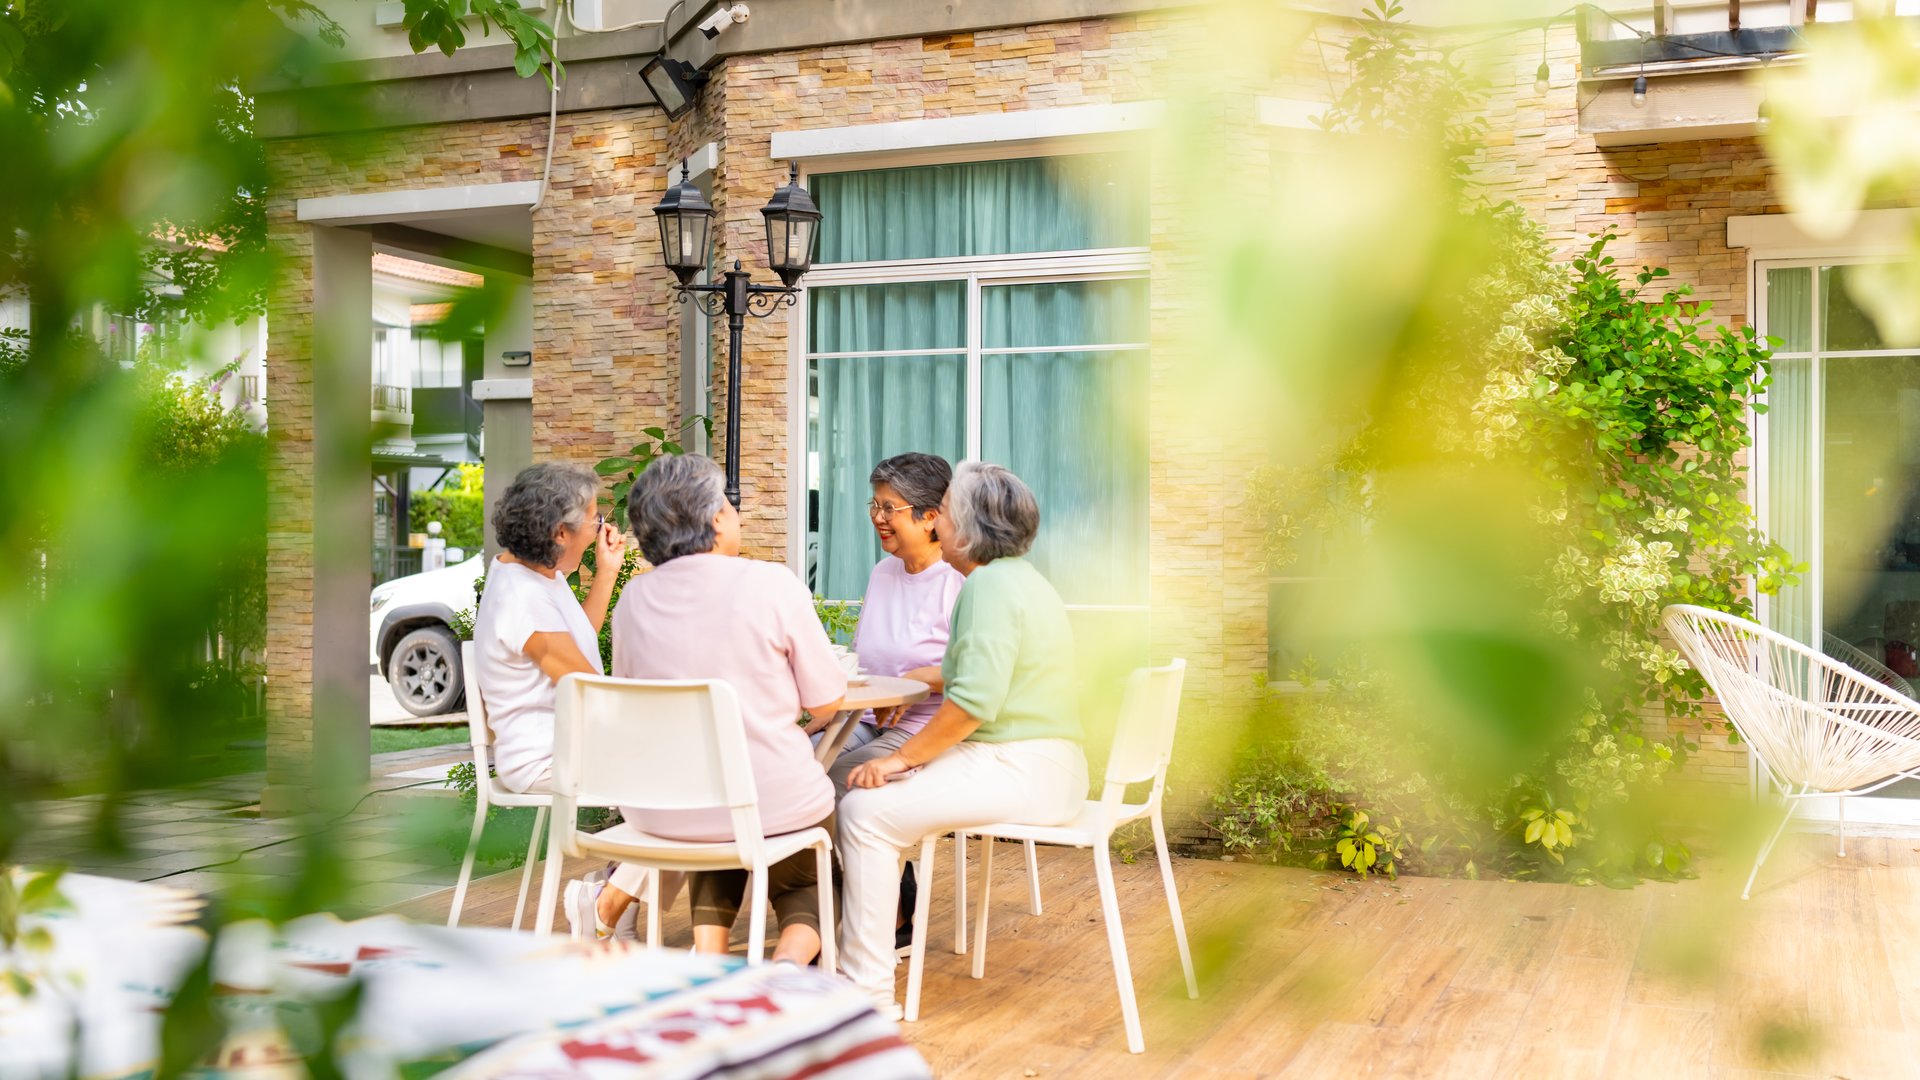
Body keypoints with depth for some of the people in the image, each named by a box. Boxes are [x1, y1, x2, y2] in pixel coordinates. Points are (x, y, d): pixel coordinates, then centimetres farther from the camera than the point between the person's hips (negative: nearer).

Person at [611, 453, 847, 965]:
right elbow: (827, 701, -6)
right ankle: (790, 960, -2)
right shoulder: (773, 584, -13)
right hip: (773, 804, -3)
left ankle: (708, 954, 16)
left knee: (716, 855, 39)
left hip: (661, 811, 4)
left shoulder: (633, 597, -1)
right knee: (808, 884, 28)